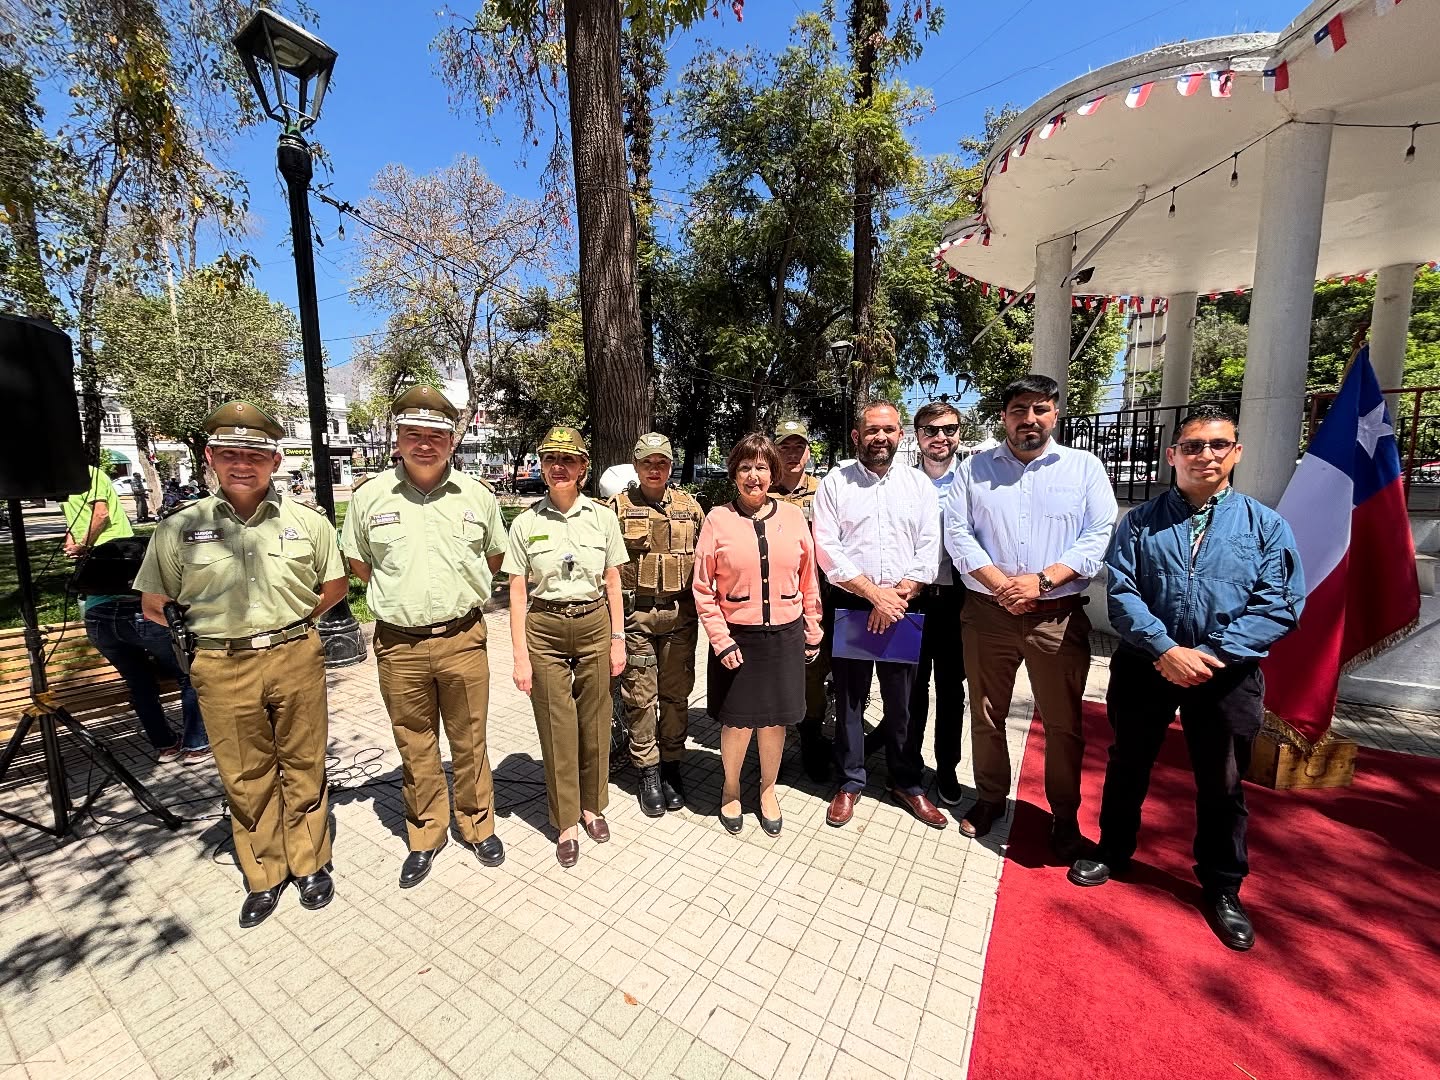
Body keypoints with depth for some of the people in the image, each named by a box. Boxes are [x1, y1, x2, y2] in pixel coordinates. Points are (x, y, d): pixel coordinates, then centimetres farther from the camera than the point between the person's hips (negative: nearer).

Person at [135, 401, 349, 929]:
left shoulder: (307, 521, -2)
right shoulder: (179, 529, -1)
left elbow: (335, 584, 10)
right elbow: (153, 604, 10)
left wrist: (293, 624, 6)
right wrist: (215, 635, 5)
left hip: (296, 658, 0)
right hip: (223, 670, 1)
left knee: (303, 767, 12)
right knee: (246, 778, 14)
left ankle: (310, 864, 31)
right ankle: (264, 876, 33)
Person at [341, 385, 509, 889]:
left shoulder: (477, 495, 0)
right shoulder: (369, 497, 0)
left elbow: (494, 557, 13)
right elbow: (356, 562, 13)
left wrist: (459, 592, 9)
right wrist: (399, 593, 7)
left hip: (463, 639, 0)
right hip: (399, 645, 1)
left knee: (469, 742, 13)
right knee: (415, 748, 15)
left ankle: (479, 825, 33)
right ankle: (425, 836, 35)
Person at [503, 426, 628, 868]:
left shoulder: (603, 517, 0)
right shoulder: (526, 523, -2)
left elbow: (612, 584, 5)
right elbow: (517, 593, -1)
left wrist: (618, 639, 2)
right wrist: (520, 655, -4)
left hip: (595, 625, 1)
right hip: (545, 630, 0)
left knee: (594, 722, 11)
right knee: (557, 728, 8)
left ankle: (592, 806, 35)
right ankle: (566, 822, 27)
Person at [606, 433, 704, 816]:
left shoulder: (690, 507, 7)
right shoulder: (618, 508, 1)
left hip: (681, 614, 2)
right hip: (635, 615, -2)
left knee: (676, 694, 11)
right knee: (639, 696, 6)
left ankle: (671, 766, 28)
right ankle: (648, 771, 22)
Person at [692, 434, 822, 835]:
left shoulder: (792, 515, 0)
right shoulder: (717, 519, -6)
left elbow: (808, 579, 7)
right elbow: (703, 588, -4)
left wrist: (812, 632, 8)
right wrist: (721, 640, -9)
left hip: (785, 635, 2)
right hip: (737, 638, -2)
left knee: (775, 720, 15)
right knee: (737, 722, 10)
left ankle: (768, 790, 40)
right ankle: (731, 790, 39)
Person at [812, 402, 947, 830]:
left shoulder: (919, 484, 6)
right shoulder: (835, 482, -1)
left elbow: (929, 548, 1)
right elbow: (827, 548, -8)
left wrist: (899, 596, -12)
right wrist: (876, 593, -14)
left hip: (902, 607, 2)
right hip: (850, 606, -1)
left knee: (902, 700, 13)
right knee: (849, 698, 10)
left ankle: (906, 783, 33)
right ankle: (850, 782, 28)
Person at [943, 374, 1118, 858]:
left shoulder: (1084, 467, 5)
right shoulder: (974, 468, 6)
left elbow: (1099, 536, -4)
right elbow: (957, 533, -2)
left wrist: (1041, 580, -16)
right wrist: (1000, 584, -13)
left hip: (1059, 617, 0)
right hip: (987, 614, 1)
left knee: (1063, 723, 10)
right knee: (986, 715, 13)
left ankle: (1065, 814, 32)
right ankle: (990, 798, 34)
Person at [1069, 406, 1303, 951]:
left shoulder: (1266, 525, 1)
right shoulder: (1140, 522, 0)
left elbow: (1279, 605, -6)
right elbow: (1121, 593, -8)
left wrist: (1210, 655, -17)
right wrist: (1166, 650, -20)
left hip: (1227, 675, 0)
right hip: (1145, 666, 0)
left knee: (1222, 785, 14)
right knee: (1127, 767, 16)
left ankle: (1222, 888, 37)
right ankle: (1112, 851, 37)